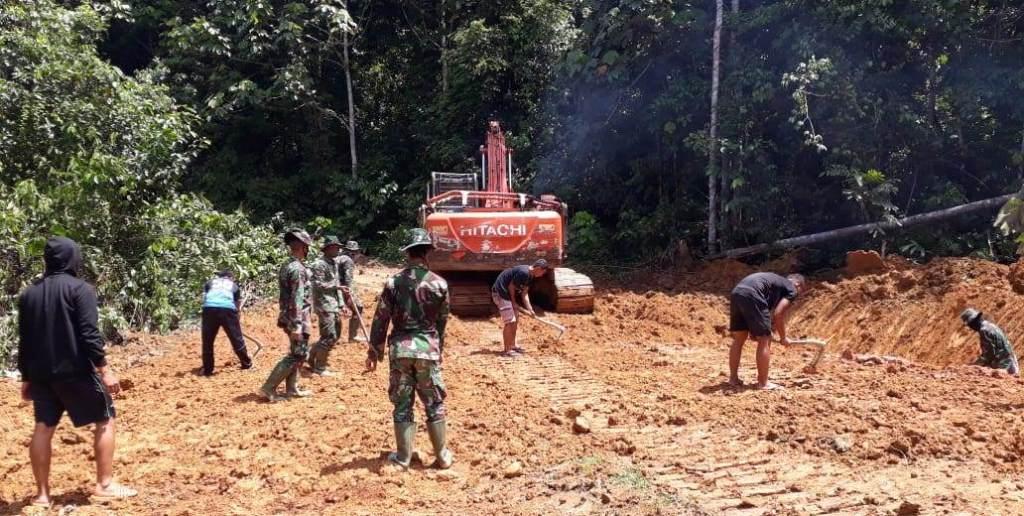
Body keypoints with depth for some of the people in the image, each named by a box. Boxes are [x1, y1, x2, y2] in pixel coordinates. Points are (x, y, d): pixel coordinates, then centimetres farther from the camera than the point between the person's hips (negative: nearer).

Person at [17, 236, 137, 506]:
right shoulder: (80, 289, -10)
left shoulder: (28, 294, 10)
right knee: (105, 420, 6)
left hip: (41, 373, 6)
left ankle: (42, 493, 15)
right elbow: (89, 334, -18)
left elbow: (24, 341, 12)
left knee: (43, 427, 11)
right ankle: (104, 485, 5)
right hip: (76, 371, -6)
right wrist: (104, 370, -15)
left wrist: (26, 378, 19)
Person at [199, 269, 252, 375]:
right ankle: (247, 363, 27)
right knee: (236, 338, 14)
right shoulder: (234, 285, 30)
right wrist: (237, 321, 45)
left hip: (209, 309, 1)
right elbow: (237, 304, 34)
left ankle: (207, 369, 16)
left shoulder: (210, 282, 31)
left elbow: (204, 298, 21)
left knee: (207, 341, 13)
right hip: (227, 309, 0)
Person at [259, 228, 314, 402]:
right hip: (297, 319, -10)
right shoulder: (298, 269, -19)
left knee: (296, 353, 18)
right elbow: (297, 299, -23)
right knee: (297, 355, -3)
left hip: (287, 317, 10)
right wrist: (297, 326, -24)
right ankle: (268, 388, -4)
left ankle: (292, 388, 24)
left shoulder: (286, 266, 12)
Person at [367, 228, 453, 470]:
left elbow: (380, 320, -1)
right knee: (435, 406, 10)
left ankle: (403, 457, 15)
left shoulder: (393, 283, -4)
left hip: (400, 349, 1)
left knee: (402, 406, 10)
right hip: (428, 349, 0)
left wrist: (373, 352, 8)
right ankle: (442, 456, 17)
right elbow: (442, 321, 5)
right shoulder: (439, 284, -4)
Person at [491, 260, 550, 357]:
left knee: (515, 321, 16)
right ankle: (507, 350, -4)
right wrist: (514, 302, -7)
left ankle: (512, 345, 29)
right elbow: (511, 286, -19)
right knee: (510, 322, -10)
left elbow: (524, 292, 7)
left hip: (508, 294, 10)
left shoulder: (530, 275, 6)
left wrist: (529, 308, -1)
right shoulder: (523, 272, -25)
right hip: (501, 292, -10)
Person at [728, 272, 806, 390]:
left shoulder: (776, 281, 36)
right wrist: (783, 337, 15)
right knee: (764, 340, 4)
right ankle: (763, 382, 9)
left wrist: (753, 330, 32)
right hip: (751, 296, -8)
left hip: (736, 293, 8)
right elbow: (778, 314, 3)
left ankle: (733, 378, 23)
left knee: (739, 338, 17)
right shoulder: (792, 289, 14)